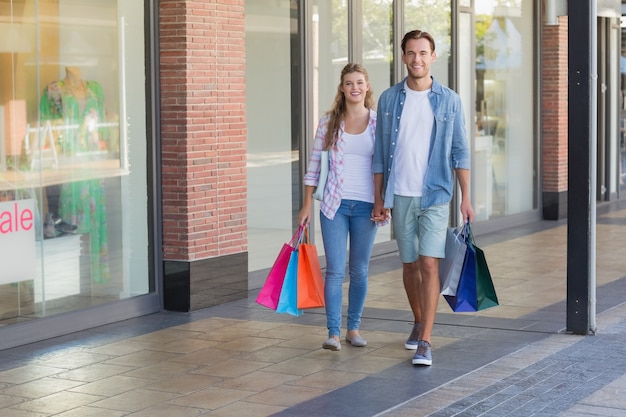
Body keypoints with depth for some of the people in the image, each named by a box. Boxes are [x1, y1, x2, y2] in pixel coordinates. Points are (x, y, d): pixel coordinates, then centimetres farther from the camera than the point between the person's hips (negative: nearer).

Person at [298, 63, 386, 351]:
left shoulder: (379, 122, 2)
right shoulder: (329, 122, 3)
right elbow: (314, 165, 6)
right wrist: (307, 205, 3)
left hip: (366, 206, 1)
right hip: (335, 205, 0)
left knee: (359, 271, 9)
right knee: (335, 270, -6)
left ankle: (353, 328, 20)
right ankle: (333, 333, -6)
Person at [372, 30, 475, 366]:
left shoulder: (449, 101, 0)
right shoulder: (389, 99, 4)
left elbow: (460, 152, 2)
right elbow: (380, 152, 8)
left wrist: (466, 197, -3)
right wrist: (378, 198, 5)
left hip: (435, 196, -2)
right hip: (400, 196, 2)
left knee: (429, 264, -11)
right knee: (409, 264, 12)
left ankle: (424, 342, -11)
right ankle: (419, 322, 33)